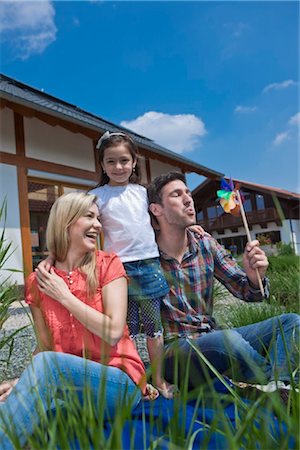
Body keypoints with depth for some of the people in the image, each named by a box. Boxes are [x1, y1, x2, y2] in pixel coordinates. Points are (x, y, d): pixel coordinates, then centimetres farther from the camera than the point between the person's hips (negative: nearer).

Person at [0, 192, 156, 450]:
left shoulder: (108, 265, -6)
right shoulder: (38, 281, 2)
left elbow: (114, 332, -15)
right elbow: (45, 346, 5)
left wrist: (64, 296, -12)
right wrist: (25, 382, -15)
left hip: (121, 381, -2)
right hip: (69, 386, 2)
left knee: (47, 364, -30)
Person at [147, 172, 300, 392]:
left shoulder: (206, 244, 3)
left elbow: (245, 291, 6)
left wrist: (254, 277, -16)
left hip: (211, 339, 6)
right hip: (173, 349, -5)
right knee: (229, 340, -34)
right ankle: (280, 381, -8)